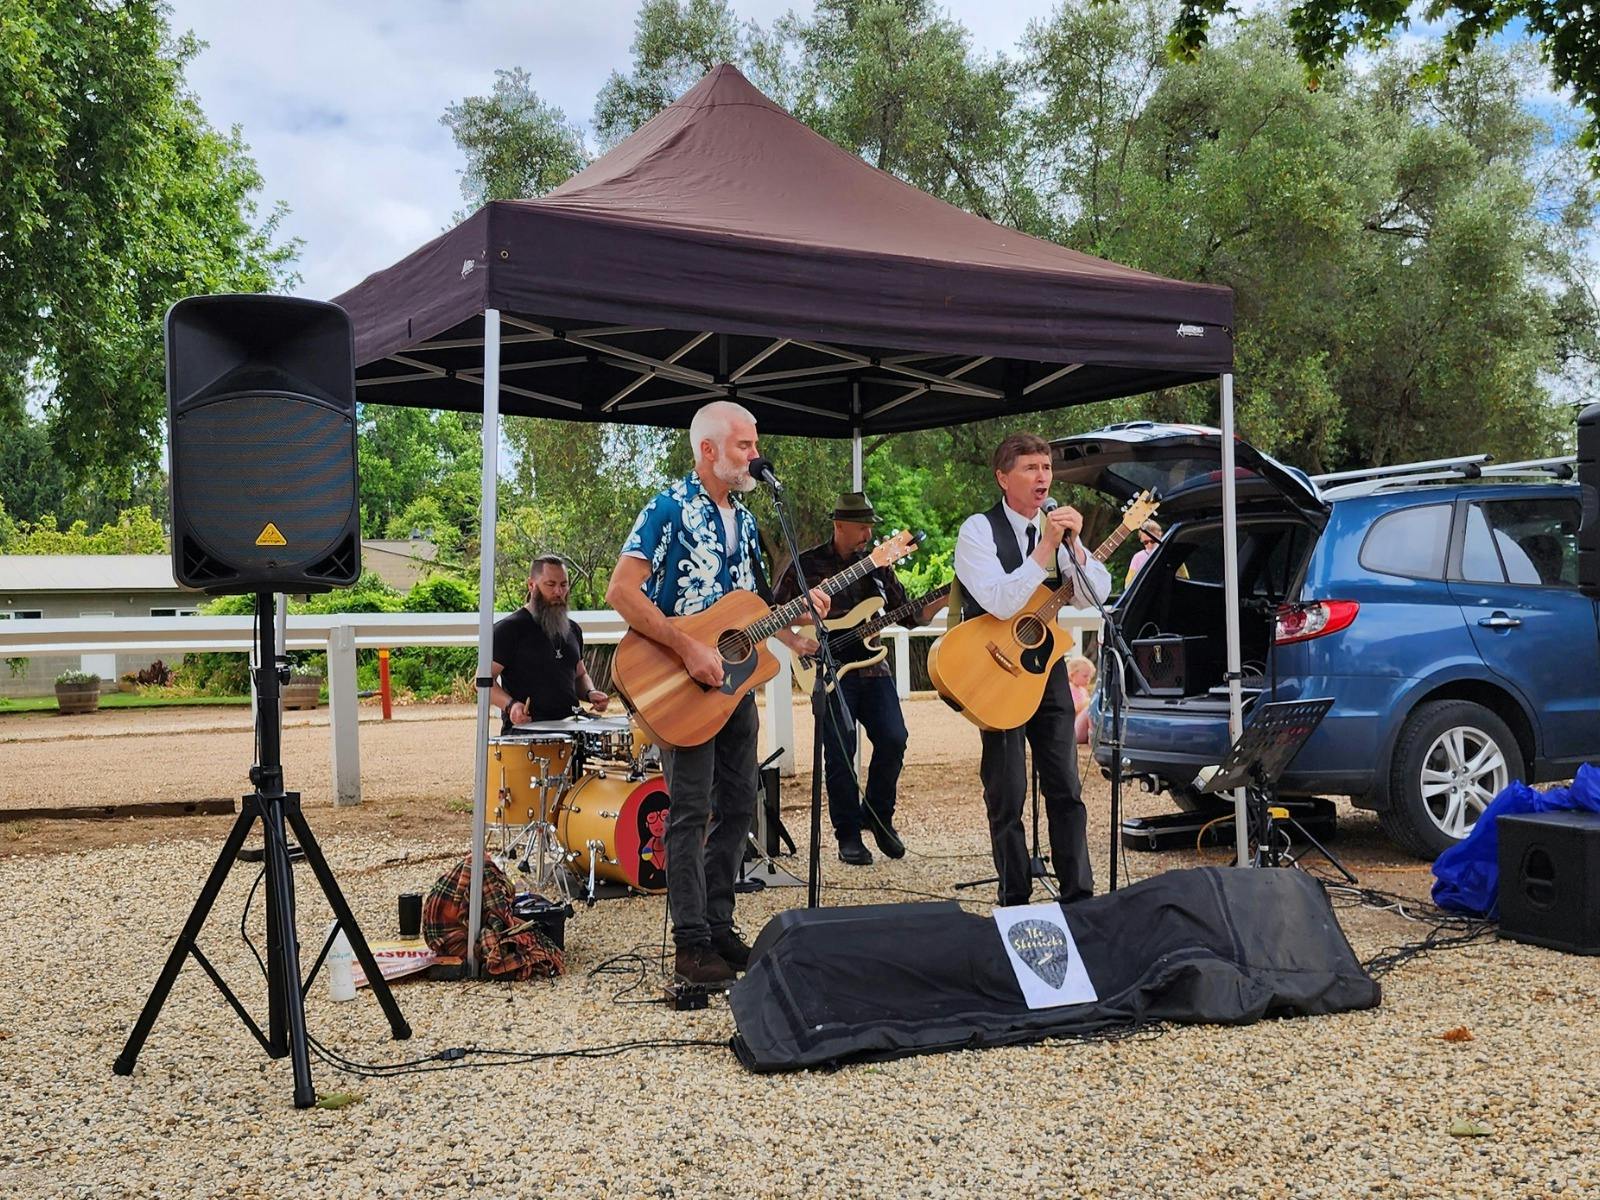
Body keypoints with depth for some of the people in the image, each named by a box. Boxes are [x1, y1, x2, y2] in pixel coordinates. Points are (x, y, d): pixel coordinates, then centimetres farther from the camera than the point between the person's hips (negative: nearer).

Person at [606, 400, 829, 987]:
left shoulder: (743, 518, 13)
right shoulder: (670, 508, -12)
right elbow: (621, 592, -20)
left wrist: (792, 632, 4)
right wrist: (688, 649, -24)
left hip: (735, 678, 8)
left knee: (738, 805, 11)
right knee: (691, 810, -5)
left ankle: (718, 922, 22)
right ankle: (692, 944, 2)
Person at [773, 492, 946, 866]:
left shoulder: (877, 565, 12)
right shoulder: (807, 564, 1)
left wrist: (945, 599, -2)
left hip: (871, 665, 4)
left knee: (893, 740, -10)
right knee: (840, 751, -8)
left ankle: (878, 816, 13)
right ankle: (848, 835, 6)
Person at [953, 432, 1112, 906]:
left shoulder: (1057, 525, 6)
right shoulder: (979, 530, -10)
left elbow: (1099, 593, -2)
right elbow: (1000, 603, -24)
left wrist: (1073, 545, -17)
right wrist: (1045, 548, -27)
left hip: (1047, 664, 5)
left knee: (1066, 789, 5)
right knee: (1007, 795, 1)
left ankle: (1078, 895, 13)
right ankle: (1015, 900, 12)